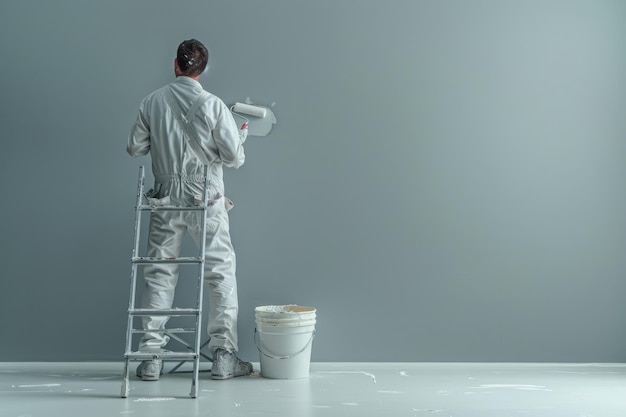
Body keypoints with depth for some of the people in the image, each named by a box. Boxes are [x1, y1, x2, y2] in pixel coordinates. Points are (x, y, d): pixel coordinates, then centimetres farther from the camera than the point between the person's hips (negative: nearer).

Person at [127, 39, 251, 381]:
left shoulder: (152, 102, 1)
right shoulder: (213, 105, -9)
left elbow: (135, 148, 7)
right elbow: (234, 157, -9)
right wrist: (240, 135, 12)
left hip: (165, 201, 3)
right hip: (206, 200, -3)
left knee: (159, 273, 10)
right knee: (221, 273, 6)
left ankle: (150, 357, 13)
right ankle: (224, 355, 8)